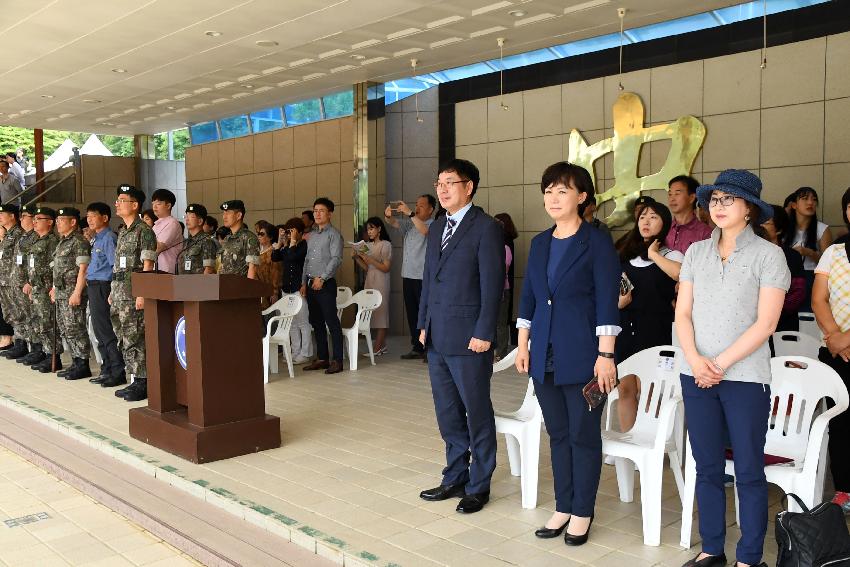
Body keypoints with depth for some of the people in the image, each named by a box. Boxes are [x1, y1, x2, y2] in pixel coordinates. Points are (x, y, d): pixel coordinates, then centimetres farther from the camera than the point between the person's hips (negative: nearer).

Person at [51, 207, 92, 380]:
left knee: (75, 329, -7)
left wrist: (77, 293, -22)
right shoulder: (62, 242, 18)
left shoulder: (79, 242, -12)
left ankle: (83, 365, -1)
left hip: (73, 293, -10)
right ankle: (76, 363, 18)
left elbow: (83, 270, -17)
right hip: (61, 293, 10)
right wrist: (55, 288, 20)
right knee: (64, 329, 11)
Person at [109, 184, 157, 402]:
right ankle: (125, 373, 23)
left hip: (133, 293, -9)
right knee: (123, 337, 14)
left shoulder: (144, 231, -10)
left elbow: (147, 265, -15)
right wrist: (113, 292, 20)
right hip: (119, 292, 9)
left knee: (134, 339, -7)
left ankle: (141, 383, -3)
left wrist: (142, 294, -21)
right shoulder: (122, 231, 17)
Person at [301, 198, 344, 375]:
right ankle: (321, 358, 18)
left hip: (326, 284, -8)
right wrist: (304, 282, 14)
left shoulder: (334, 234, -4)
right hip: (311, 284, 8)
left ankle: (337, 360, -5)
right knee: (316, 322, 10)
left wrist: (322, 278, -20)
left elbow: (336, 259, -14)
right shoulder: (312, 235, 18)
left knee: (332, 322, -7)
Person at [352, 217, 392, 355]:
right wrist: (356, 257, 0)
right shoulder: (369, 245, 15)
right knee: (372, 312, 3)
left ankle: (377, 348, -7)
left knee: (380, 312, -6)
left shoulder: (386, 245, -4)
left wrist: (369, 259, -16)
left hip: (380, 282, -7)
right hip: (369, 280, 7)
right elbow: (366, 268, 14)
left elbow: (386, 268, -10)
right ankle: (382, 345, 7)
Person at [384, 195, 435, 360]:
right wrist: (387, 215, -16)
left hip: (423, 278, -7)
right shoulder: (410, 223, 17)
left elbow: (424, 230, -25)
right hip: (408, 275, 7)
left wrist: (410, 213, -29)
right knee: (412, 314, 10)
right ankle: (417, 348, 18)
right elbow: (393, 223, 6)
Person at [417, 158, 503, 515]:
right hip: (437, 337, 8)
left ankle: (478, 486, 17)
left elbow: (492, 284, -12)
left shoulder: (486, 228, -8)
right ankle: (455, 478, 28)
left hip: (468, 337, -7)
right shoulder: (436, 228, 15)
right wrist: (424, 324, 13)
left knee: (477, 412, 4)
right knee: (447, 412, 15)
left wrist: (483, 333, -16)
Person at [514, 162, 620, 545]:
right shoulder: (539, 243, 11)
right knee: (558, 434, 14)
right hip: (545, 356, 6)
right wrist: (523, 345, 9)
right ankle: (563, 507, 26)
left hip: (582, 356, -6)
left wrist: (605, 356, -15)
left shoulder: (597, 243, -7)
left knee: (583, 435, 5)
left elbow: (607, 302, -11)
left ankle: (582, 513, 19)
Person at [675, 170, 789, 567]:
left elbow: (765, 323, -9)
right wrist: (695, 360, -11)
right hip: (696, 377, 4)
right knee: (707, 468, 11)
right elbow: (682, 313, 5)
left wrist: (721, 363, -14)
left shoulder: (768, 255, -3)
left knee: (748, 472, 4)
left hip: (745, 378, -4)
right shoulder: (696, 252, 8)